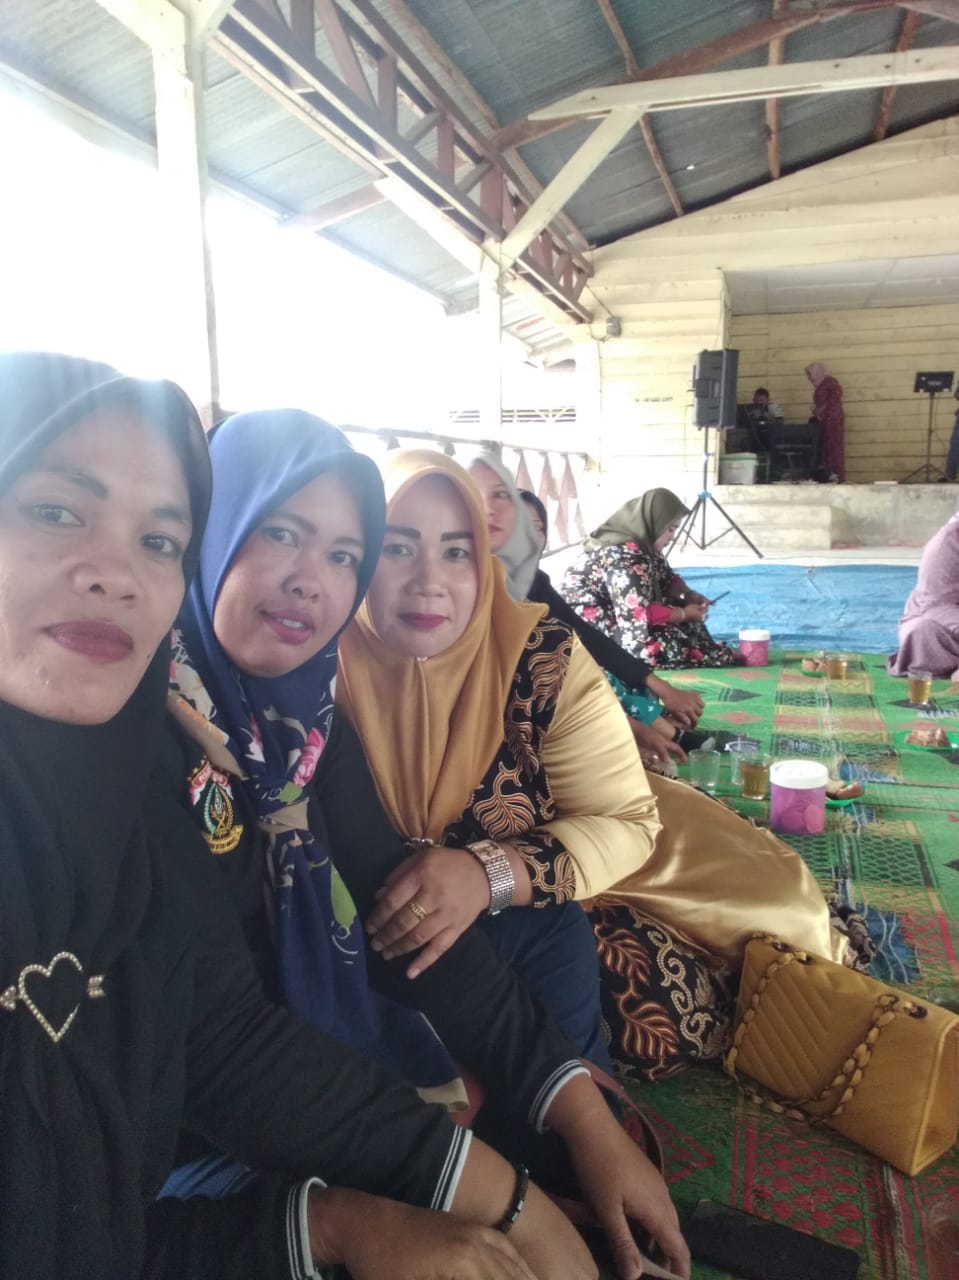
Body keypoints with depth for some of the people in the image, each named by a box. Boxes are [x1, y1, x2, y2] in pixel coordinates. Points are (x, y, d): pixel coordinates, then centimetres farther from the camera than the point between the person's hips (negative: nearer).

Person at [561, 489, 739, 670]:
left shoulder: (643, 543, 4)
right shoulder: (624, 555, -27)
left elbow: (666, 578, 19)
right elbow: (639, 614, -32)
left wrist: (689, 595, 0)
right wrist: (684, 613, -19)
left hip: (617, 616, 11)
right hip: (595, 633, -11)